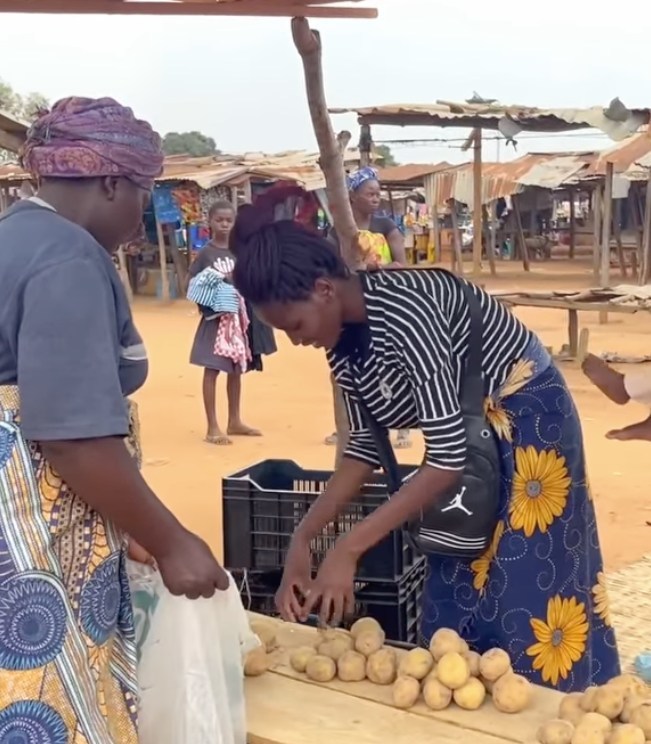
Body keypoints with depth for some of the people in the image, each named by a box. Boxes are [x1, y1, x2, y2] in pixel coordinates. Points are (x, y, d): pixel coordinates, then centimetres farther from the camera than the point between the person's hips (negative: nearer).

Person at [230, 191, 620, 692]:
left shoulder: (402, 309, -32)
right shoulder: (344, 334, -6)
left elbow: (447, 456, -31)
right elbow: (366, 446, 0)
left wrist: (348, 549, -30)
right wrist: (302, 540, -9)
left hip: (525, 420, -8)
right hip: (468, 431, 8)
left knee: (523, 598, -3)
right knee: (454, 597, 12)